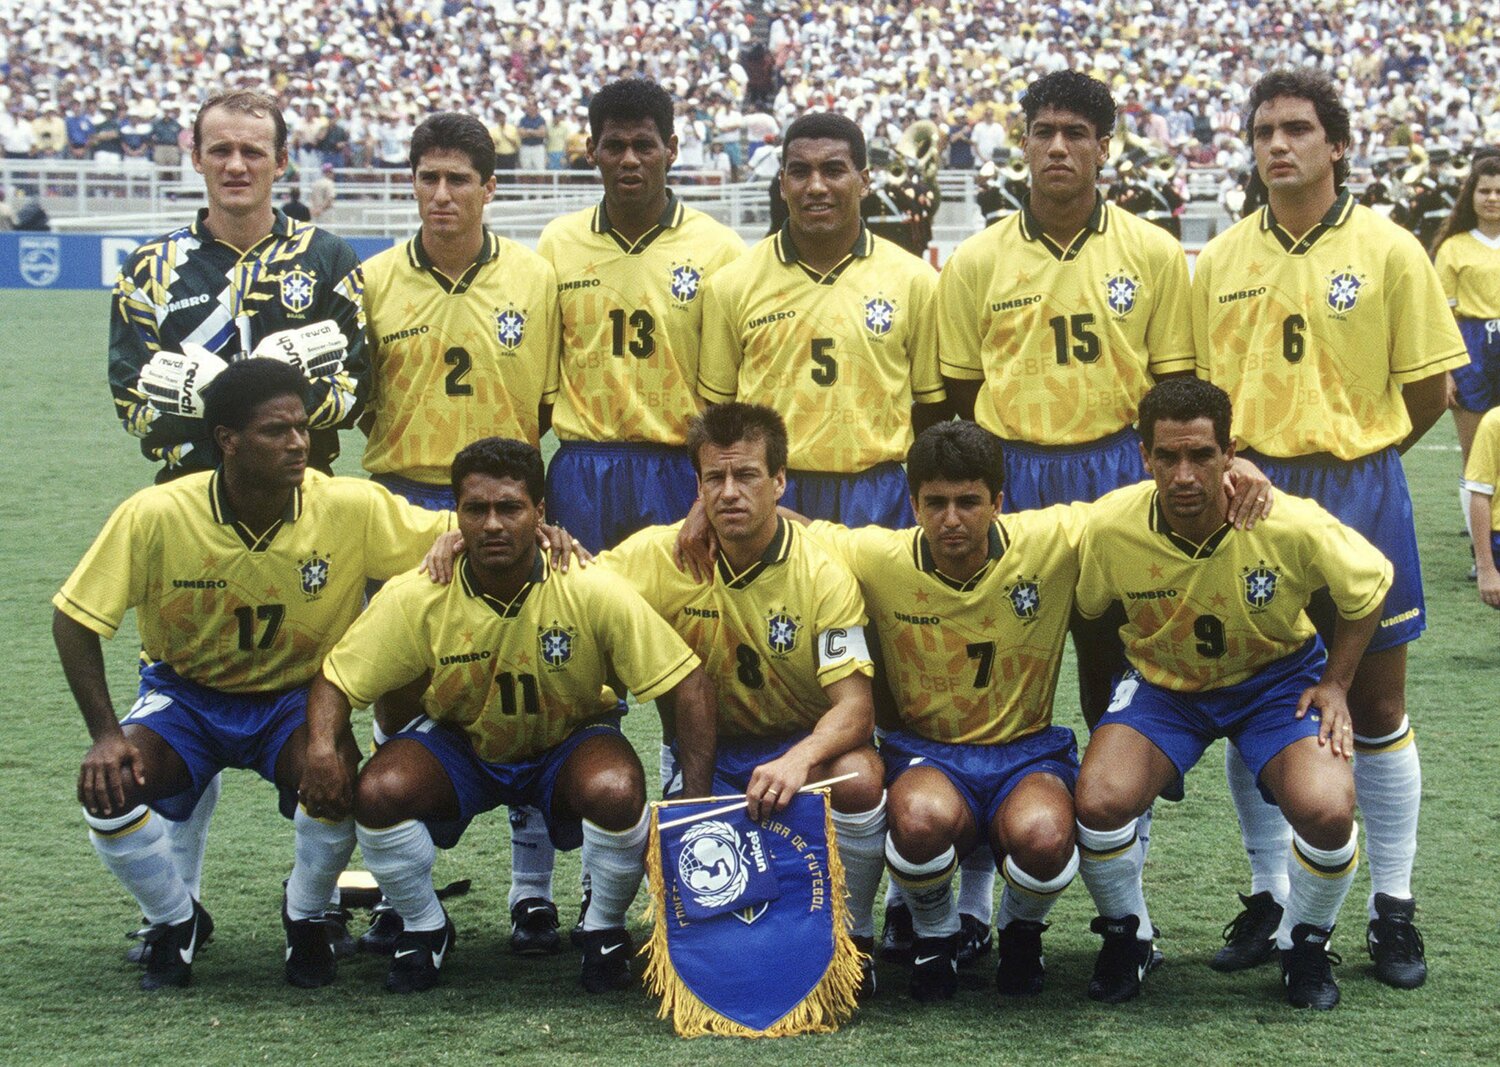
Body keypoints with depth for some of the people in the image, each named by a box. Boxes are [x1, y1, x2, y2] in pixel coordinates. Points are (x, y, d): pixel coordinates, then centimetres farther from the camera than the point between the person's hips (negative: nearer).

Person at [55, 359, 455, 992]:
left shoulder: (351, 508, -20)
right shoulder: (156, 517, -23)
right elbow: (75, 618, -13)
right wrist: (106, 735, -21)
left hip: (297, 696, 0)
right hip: (185, 695, 0)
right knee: (107, 789, -27)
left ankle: (306, 918, 2)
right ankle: (176, 922, 6)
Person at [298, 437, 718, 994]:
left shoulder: (592, 592, -25)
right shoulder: (415, 599, -21)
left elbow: (689, 688, -21)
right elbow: (336, 681, -11)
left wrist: (698, 806, -28)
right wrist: (323, 748, -33)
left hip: (569, 742, -1)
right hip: (458, 744, 1)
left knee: (616, 792, -35)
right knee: (378, 792, -28)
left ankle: (604, 928, -3)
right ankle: (424, 927, 2)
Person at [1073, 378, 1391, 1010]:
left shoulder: (1292, 525, -25)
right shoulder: (1110, 526, -22)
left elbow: (1369, 586, -4)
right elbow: (1085, 611, 0)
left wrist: (1336, 685, -5)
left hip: (1275, 677, -1)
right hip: (1161, 682, 1)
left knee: (1326, 810, -28)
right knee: (1100, 798, -27)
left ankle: (1304, 945, 5)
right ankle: (1126, 937, 5)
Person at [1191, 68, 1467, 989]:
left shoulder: (1388, 251, -5)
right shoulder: (1221, 259, 5)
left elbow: (1429, 389, -1)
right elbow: (1200, 385, 10)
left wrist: (1353, 460, 2)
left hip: (1359, 493, -3)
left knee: (1376, 707, 4)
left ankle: (1394, 911, 14)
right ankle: (1270, 903, 19)